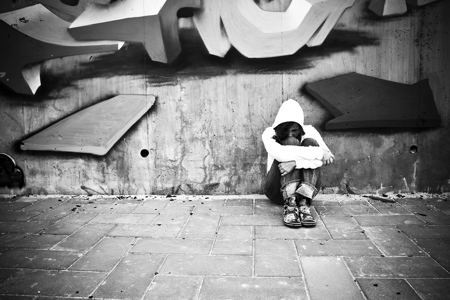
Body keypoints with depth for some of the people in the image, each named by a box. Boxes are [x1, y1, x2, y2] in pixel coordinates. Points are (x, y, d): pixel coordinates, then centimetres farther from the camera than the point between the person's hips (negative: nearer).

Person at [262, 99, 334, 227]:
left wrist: (296, 162, -35)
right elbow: (278, 153, -30)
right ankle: (289, 203, -37)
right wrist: (318, 152, -29)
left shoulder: (309, 131, -1)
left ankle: (303, 202, -34)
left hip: (305, 189, 2)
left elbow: (328, 157, -19)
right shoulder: (269, 134, -7)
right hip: (278, 190, -2)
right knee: (291, 143, -23)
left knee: (310, 142, -20)